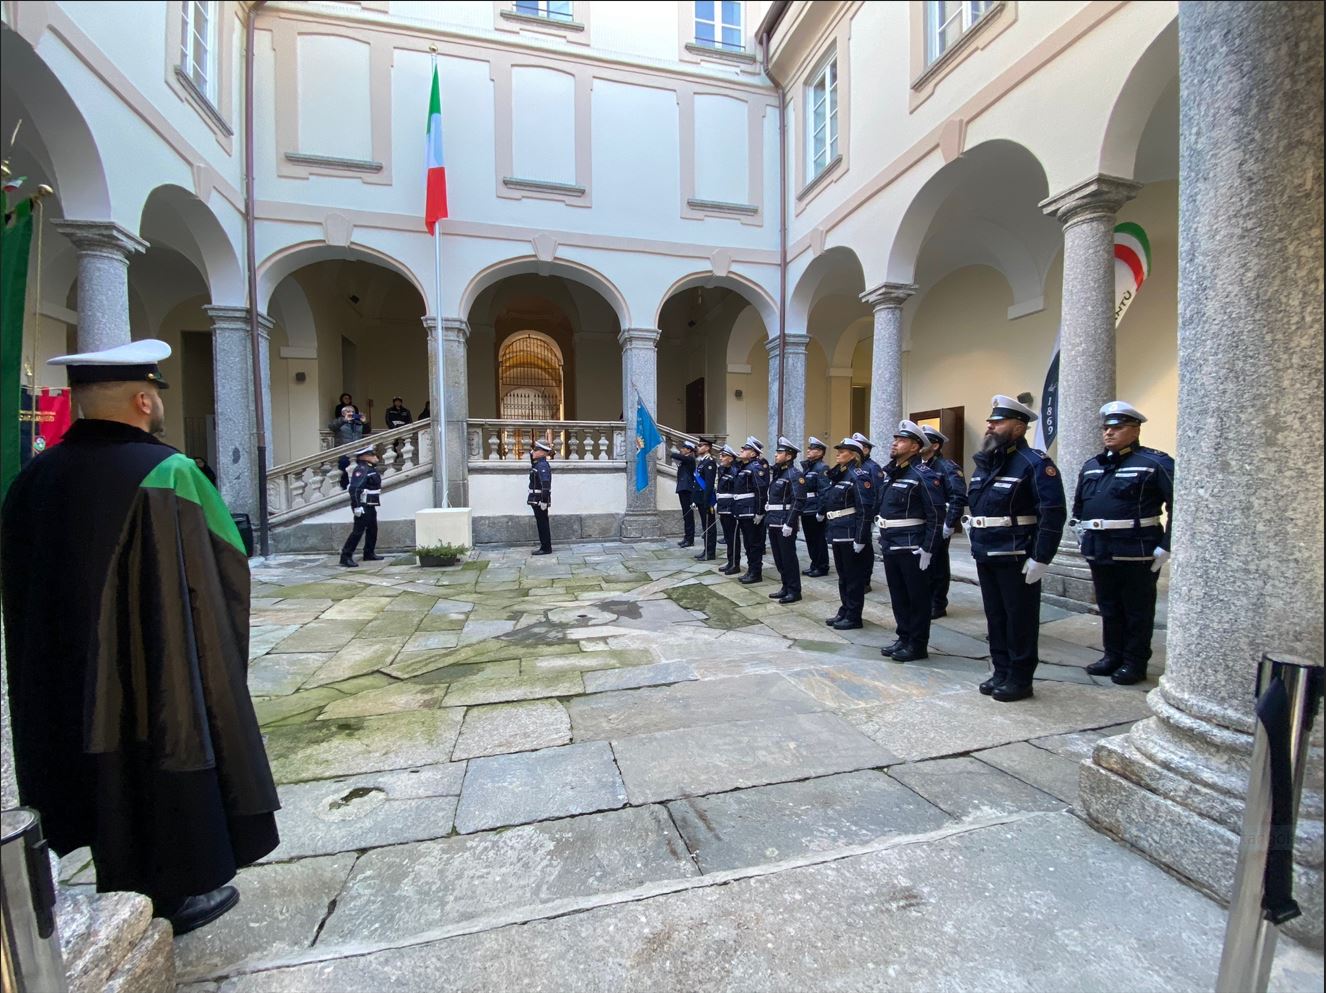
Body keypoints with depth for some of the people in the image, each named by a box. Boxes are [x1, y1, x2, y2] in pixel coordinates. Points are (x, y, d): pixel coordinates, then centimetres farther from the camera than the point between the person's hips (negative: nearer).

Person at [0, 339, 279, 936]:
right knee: (171, 761, 12)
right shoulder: (168, 472, -20)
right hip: (163, 668, -6)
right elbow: (229, 560, -12)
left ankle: (125, 893, 39)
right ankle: (186, 893, 29)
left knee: (107, 774, 21)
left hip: (68, 669, 6)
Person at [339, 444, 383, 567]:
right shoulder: (361, 469, -18)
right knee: (358, 531, -8)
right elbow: (354, 489, -26)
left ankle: (369, 553, 30)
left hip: (370, 506, 10)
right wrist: (357, 506, -28)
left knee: (372, 530, 18)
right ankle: (346, 557, -3)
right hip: (363, 507, -10)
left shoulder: (370, 468, 13)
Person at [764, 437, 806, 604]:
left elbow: (799, 501, -18)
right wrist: (768, 516, 12)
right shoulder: (776, 472, 14)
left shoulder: (795, 474, -12)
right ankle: (785, 587, 26)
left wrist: (789, 524, -22)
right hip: (773, 521, 8)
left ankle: (794, 591, 10)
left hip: (785, 523, -8)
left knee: (788, 557, 0)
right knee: (778, 557, 14)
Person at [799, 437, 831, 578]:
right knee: (810, 539, 14)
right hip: (805, 510, 8)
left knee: (819, 539, 2)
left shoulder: (821, 468, -11)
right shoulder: (806, 467, 14)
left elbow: (824, 491, -18)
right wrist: (799, 507, 15)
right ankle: (814, 565, 24)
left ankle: (822, 567, 11)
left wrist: (821, 511, -21)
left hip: (815, 511, -8)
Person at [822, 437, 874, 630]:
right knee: (842, 575, 16)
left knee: (854, 576, 2)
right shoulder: (837, 474, 13)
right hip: (837, 533, 8)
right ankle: (844, 611, 27)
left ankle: (854, 617, 12)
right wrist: (829, 533, 15)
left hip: (851, 534, -8)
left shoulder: (858, 476, -13)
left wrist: (860, 538, -21)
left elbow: (865, 509, -18)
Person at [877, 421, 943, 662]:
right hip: (891, 547, 8)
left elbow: (936, 515, -16)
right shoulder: (891, 473, 13)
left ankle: (918, 645, 15)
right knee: (898, 596, 15)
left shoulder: (924, 475, -12)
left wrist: (927, 549, -18)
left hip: (911, 548, -8)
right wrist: (882, 541, 16)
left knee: (917, 597, 5)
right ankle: (904, 638, 27)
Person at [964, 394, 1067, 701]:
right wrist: (976, 543, 13)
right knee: (994, 616, 16)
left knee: (1020, 619, 5)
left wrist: (1040, 559, -19)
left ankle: (1020, 679, 19)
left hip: (1016, 560, -7)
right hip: (985, 557, 8)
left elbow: (1053, 513, -18)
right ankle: (1001, 672, 29)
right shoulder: (984, 463, 12)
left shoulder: (1035, 463, -13)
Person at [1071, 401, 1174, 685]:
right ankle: (1113, 656, 29)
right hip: (1099, 553, 6)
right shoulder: (1091, 466, 12)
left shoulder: (1155, 463, -7)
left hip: (1137, 554, -6)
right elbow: (1078, 505, 21)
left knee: (1137, 611, 8)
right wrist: (1082, 537, 13)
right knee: (1108, 608, 16)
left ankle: (1135, 663, 20)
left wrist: (1166, 546, -15)